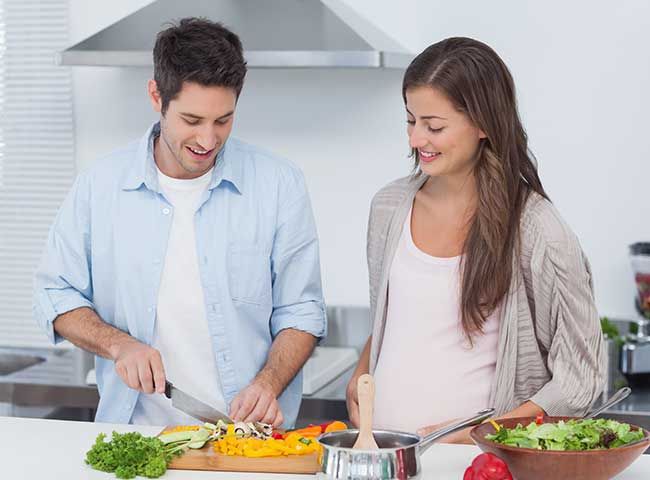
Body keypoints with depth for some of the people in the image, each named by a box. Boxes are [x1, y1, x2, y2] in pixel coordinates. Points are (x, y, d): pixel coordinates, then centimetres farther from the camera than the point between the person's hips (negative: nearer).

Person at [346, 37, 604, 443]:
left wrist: (475, 435, -13)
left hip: (473, 458, -4)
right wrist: (359, 379, 5)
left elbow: (579, 379, -5)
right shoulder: (389, 206, 8)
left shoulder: (536, 230, -7)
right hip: (382, 443, 4)